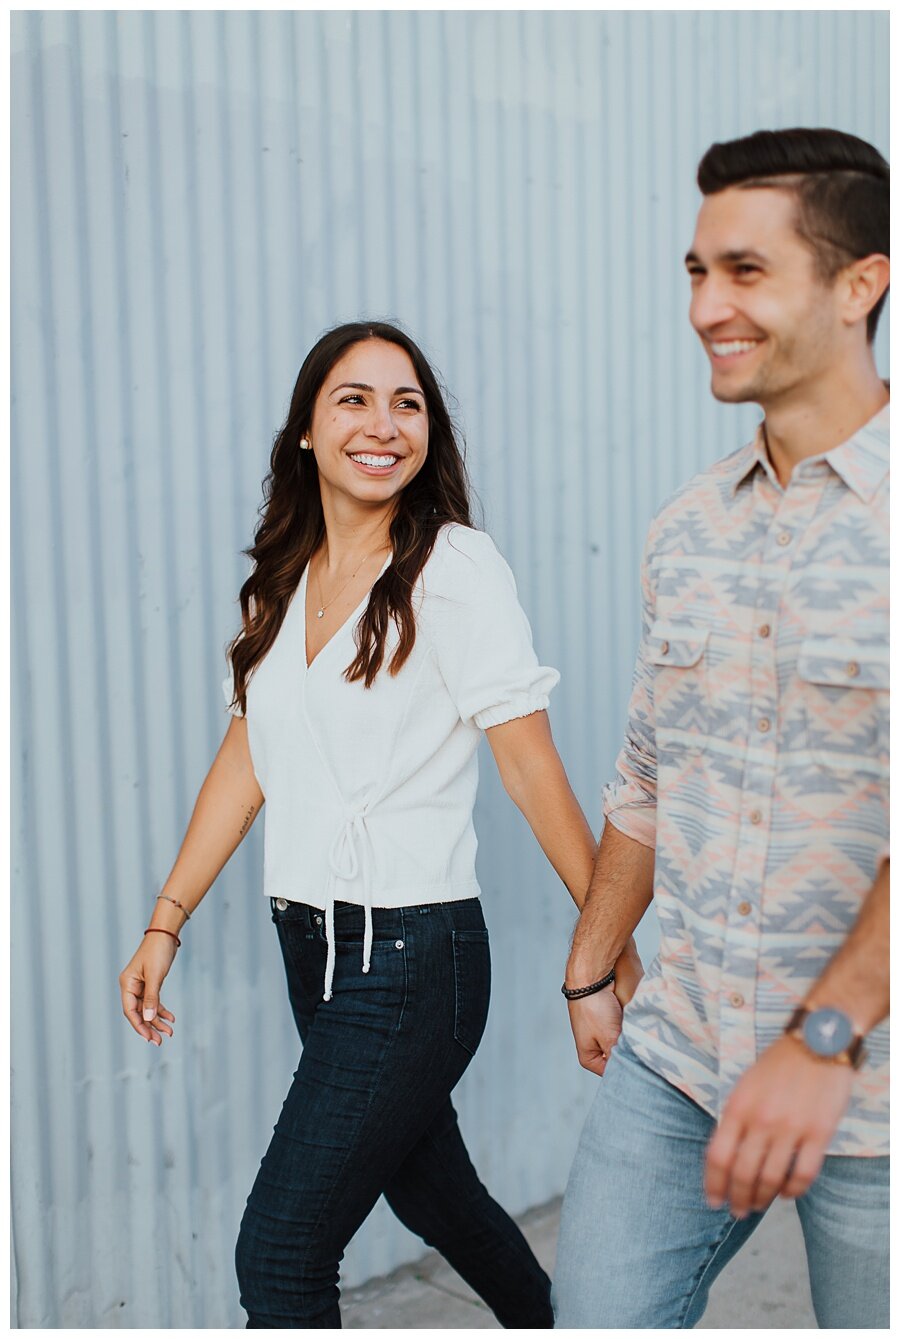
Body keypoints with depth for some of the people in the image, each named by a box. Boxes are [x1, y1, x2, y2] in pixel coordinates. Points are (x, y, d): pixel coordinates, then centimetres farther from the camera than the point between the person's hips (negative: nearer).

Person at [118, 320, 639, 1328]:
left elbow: (529, 763, -12)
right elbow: (246, 760, 11)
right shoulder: (282, 582, 8)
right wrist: (165, 924, 10)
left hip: (410, 951, -7)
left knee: (279, 1252, -6)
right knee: (429, 1191, 23)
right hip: (309, 941, 7)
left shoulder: (455, 570, -10)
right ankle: (548, 1320, 48)